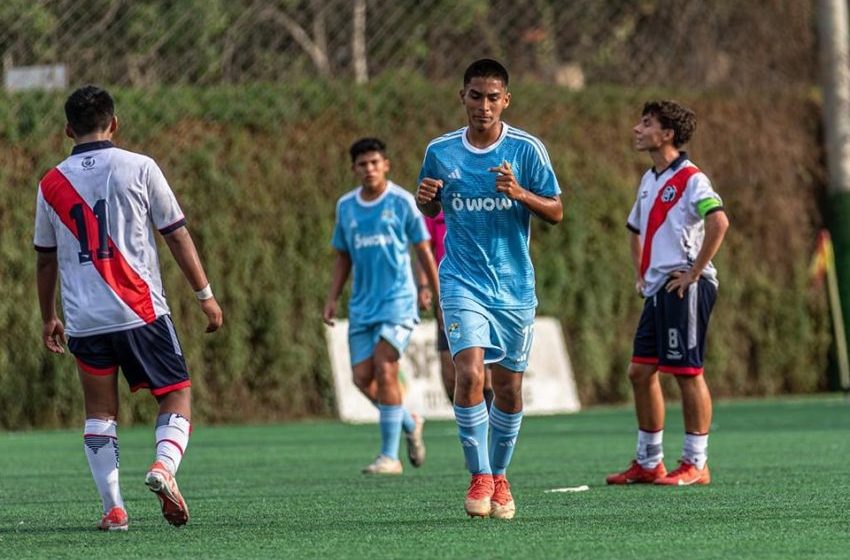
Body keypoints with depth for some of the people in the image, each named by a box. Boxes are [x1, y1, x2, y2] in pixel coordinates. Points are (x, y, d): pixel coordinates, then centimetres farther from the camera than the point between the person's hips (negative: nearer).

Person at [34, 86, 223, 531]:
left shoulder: (51, 185, 7)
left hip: (83, 321, 2)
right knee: (177, 395, 8)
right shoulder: (139, 168, -1)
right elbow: (177, 235, 1)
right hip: (140, 310, -2)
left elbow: (45, 260, 14)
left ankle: (113, 507, 1)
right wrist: (206, 295, 8)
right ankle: (164, 464, -19)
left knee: (100, 412, 11)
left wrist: (48, 318, 26)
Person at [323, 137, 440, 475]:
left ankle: (389, 456, -12)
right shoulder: (345, 206, 9)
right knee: (363, 377, -1)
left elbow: (423, 250, 3)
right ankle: (409, 423, 26)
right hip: (362, 304, 5)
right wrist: (332, 299, 10)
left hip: (397, 299, -5)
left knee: (385, 370, -16)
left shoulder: (401, 202, -3)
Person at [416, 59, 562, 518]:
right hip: (462, 281, -1)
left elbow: (556, 212, -1)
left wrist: (520, 193, -21)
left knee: (508, 385, 7)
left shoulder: (526, 149, -3)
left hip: (514, 286, 1)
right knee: (469, 373, -19)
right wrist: (424, 199, -8)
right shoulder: (440, 151, 2)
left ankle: (499, 477, 26)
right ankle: (479, 477, -9)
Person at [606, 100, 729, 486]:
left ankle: (695, 464, 0)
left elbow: (719, 222, -25)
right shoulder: (649, 181, 17)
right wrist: (640, 274, 22)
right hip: (656, 290, 9)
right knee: (641, 371, 8)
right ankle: (648, 463, 15)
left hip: (684, 289, -9)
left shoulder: (691, 179, -10)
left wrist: (694, 272, -22)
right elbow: (636, 229, 34)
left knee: (687, 372, -6)